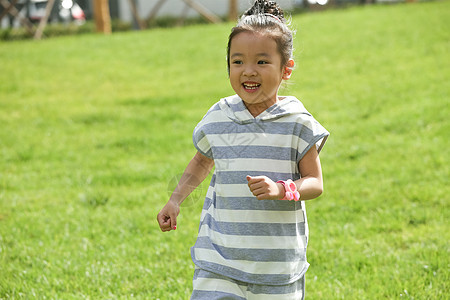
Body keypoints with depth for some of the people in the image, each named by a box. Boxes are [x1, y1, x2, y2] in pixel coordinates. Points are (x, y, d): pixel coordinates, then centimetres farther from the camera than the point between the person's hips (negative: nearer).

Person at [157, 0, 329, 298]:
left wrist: (281, 190, -22)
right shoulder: (218, 117, 3)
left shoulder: (297, 123, -6)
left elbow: (315, 182, -3)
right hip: (220, 252, 2)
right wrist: (175, 201, 12)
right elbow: (202, 161, 21)